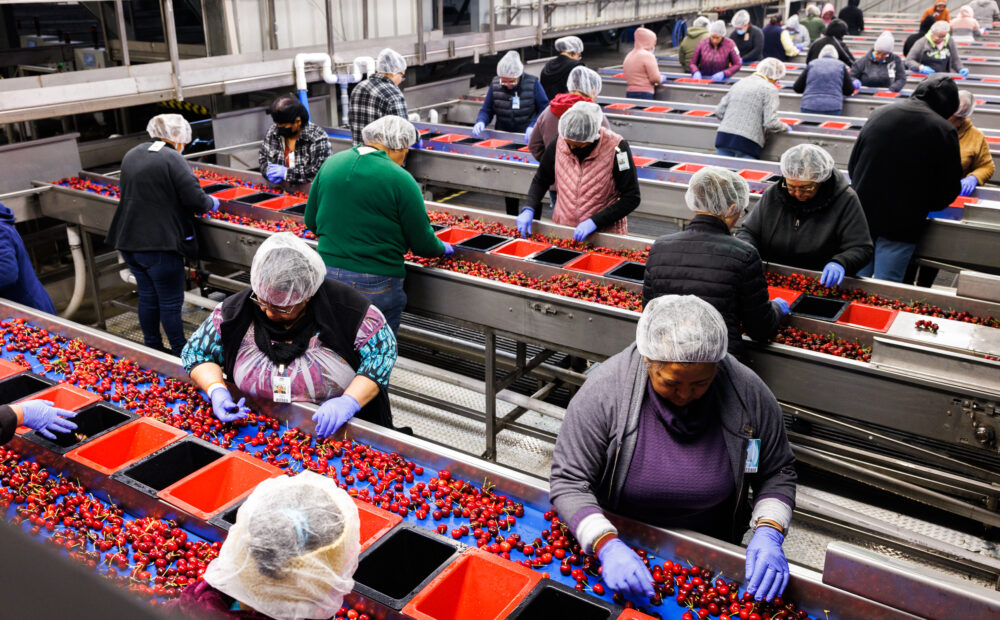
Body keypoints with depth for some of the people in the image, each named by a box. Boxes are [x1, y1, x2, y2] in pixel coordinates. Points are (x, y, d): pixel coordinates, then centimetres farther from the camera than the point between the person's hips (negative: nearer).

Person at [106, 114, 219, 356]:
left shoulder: (132, 155, 12)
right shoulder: (172, 159, -15)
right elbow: (195, 200, -20)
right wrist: (211, 202, 3)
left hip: (129, 240, 8)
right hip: (159, 244, -8)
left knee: (147, 297, 19)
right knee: (171, 302, 1)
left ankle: (152, 348, 30)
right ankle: (181, 354, 10)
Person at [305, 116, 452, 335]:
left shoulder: (331, 163, 4)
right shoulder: (400, 179, -11)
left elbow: (310, 220, 13)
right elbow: (422, 243, -6)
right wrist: (443, 249, 15)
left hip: (328, 275, 5)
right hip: (376, 283, -5)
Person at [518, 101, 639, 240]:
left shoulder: (616, 147, -15)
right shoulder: (558, 144, -4)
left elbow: (631, 198, -11)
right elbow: (540, 180, 12)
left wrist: (595, 221, -20)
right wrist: (528, 209, -6)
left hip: (605, 233, 0)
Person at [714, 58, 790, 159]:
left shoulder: (740, 83, 17)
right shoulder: (769, 89, -2)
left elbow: (719, 111, 16)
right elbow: (770, 123, -9)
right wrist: (784, 127, 10)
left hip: (723, 139, 6)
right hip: (747, 143, -5)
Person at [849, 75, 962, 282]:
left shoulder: (879, 114, 2)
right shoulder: (944, 131, -10)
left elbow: (852, 166, 11)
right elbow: (949, 189, -2)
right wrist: (923, 206, 17)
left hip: (862, 215, 4)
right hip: (902, 225, -4)